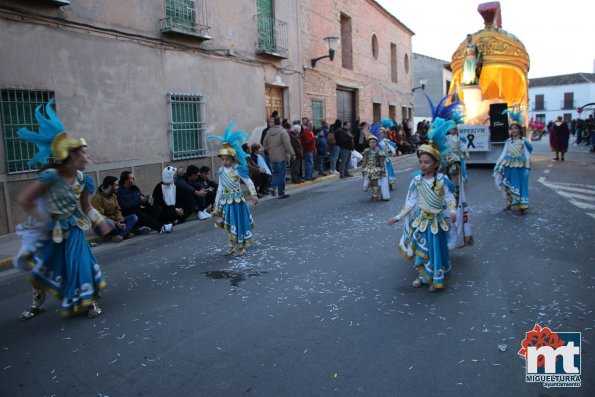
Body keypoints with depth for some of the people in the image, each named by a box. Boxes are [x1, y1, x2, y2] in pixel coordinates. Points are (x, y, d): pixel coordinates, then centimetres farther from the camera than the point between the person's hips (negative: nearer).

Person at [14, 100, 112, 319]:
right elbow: (24, 199, -23)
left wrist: (101, 222, 1)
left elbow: (86, 207, 6)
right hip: (52, 230, -2)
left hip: (73, 229, 3)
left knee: (80, 263, -3)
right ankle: (38, 304, 38)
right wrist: (42, 221, -18)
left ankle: (91, 301, 14)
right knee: (42, 266, 14)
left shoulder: (81, 178, -6)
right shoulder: (51, 176, -24)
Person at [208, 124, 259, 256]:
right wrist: (217, 203, 13)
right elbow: (220, 187, 12)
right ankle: (231, 247, 25)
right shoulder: (221, 171, 5)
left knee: (238, 223, 2)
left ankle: (240, 247, 14)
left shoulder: (238, 169, -11)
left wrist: (253, 194, -14)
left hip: (237, 200, -5)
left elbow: (248, 182, -8)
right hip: (225, 201, 5)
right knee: (229, 225, 13)